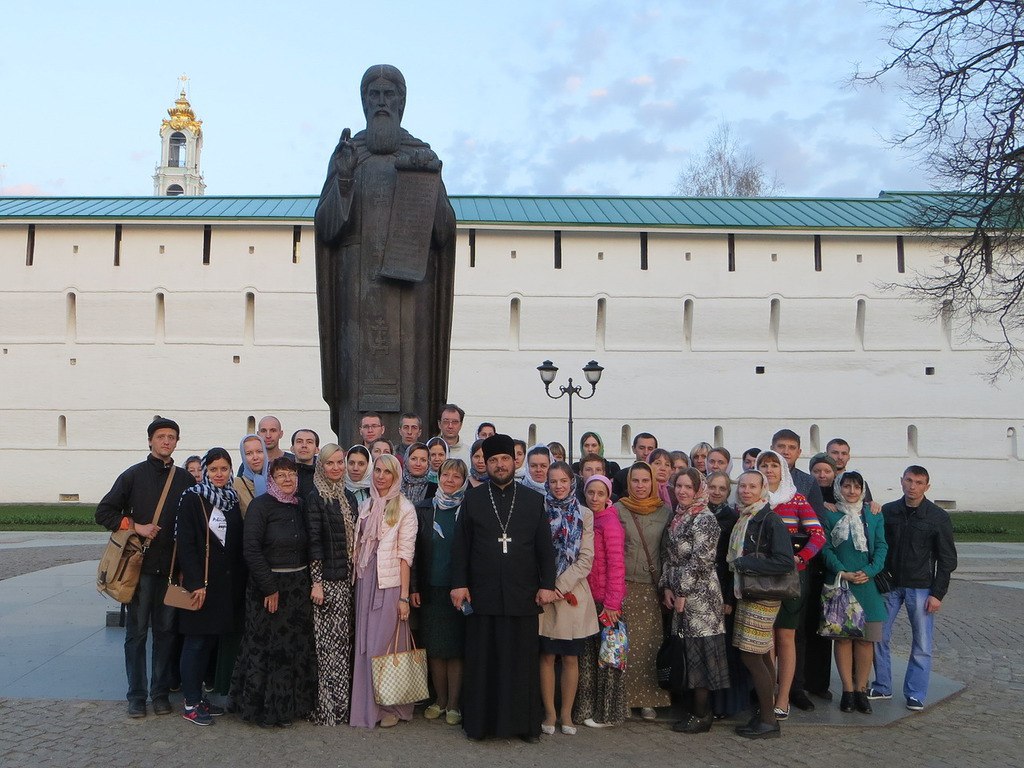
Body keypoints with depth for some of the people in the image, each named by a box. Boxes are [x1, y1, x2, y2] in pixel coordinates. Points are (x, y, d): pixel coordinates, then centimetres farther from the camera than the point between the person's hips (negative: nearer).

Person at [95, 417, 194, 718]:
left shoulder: (186, 479, 8)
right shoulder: (134, 475, 2)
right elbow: (104, 512, 3)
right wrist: (135, 526, -10)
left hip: (172, 567, 2)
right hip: (140, 564, -2)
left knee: (166, 631, 7)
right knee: (137, 631, 4)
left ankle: (161, 692, 17)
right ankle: (137, 695, 13)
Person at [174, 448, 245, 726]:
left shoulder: (233, 501, 10)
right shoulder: (192, 499, -7)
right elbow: (184, 544, -12)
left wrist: (239, 582, 6)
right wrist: (196, 583, -17)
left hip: (227, 583, 6)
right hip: (199, 582, -6)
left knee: (210, 639, 11)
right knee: (196, 640, 0)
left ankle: (198, 695, 22)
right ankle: (190, 703, 8)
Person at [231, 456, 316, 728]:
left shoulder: (299, 508, 10)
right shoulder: (261, 505, -8)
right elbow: (251, 548, -15)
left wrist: (307, 582, 5)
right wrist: (269, 587, -17)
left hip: (298, 587, 6)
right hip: (268, 586, -6)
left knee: (296, 648, 9)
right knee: (267, 649, 0)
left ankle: (288, 706, 22)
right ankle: (263, 708, 14)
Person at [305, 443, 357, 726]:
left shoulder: (346, 497, 13)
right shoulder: (314, 498, -7)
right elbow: (314, 541, -12)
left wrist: (354, 576, 14)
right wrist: (316, 582, -15)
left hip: (346, 579, 7)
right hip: (326, 579, -7)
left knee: (343, 643, 10)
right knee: (327, 643, -3)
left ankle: (341, 702, 19)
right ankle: (326, 707, 5)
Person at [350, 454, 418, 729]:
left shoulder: (404, 508, -5)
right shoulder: (366, 506, 12)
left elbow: (405, 554, -9)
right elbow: (357, 547, 14)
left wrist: (404, 596, -12)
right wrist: (357, 581, 5)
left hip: (389, 583, -5)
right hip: (364, 582, 5)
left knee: (384, 644, -2)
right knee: (364, 644, 8)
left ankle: (391, 706, 13)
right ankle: (367, 705, 20)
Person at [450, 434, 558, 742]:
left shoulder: (534, 500, 8)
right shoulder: (472, 499, 6)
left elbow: (545, 548, 7)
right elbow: (461, 545, 5)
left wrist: (546, 585, 0)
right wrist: (459, 583, -2)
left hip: (523, 595, 1)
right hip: (482, 595, 0)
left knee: (523, 662, 5)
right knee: (482, 661, 5)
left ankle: (525, 722, 17)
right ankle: (480, 721, 17)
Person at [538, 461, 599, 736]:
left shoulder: (584, 515, 5)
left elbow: (586, 559, 0)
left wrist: (561, 585, -9)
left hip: (574, 592, 1)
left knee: (571, 658, 5)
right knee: (547, 656, 2)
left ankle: (566, 713, 14)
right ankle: (550, 713, 12)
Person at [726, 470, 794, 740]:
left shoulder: (770, 520, -14)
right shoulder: (742, 519, 12)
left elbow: (784, 561, -21)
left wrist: (743, 563, -17)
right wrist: (732, 595, 11)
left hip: (762, 595, -8)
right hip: (746, 594, 8)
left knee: (750, 656, -6)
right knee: (762, 656, 12)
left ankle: (769, 721, 4)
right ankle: (765, 714, 20)